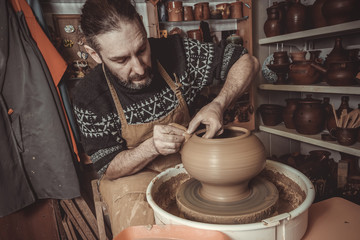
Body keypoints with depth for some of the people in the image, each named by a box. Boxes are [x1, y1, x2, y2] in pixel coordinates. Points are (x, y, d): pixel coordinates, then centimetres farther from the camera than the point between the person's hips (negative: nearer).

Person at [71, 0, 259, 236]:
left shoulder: (175, 51, -15)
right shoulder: (89, 97, -17)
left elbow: (248, 61, -8)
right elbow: (108, 169, -9)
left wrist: (218, 105, -27)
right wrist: (153, 146, -29)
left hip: (189, 161, 2)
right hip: (133, 174, -1)